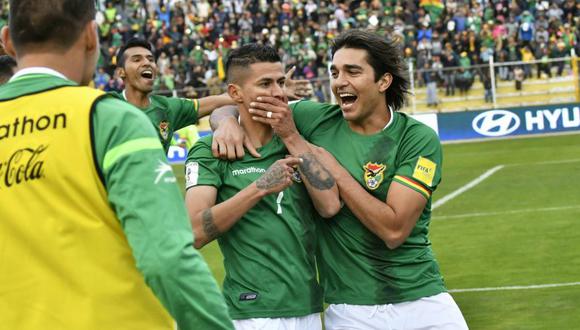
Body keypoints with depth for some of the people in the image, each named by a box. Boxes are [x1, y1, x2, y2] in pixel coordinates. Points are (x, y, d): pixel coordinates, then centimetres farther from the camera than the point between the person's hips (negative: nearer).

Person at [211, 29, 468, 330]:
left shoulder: (419, 138, -8)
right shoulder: (317, 119, 0)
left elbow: (394, 230, -19)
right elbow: (230, 107, 11)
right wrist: (228, 122, -15)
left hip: (423, 303, -2)